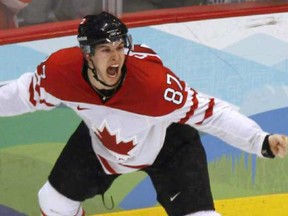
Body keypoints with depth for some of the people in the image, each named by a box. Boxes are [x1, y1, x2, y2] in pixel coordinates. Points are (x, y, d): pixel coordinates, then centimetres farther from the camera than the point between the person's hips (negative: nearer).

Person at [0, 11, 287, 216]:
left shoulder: (155, 82, -42)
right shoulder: (61, 70, -32)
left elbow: (210, 112, -36)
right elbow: (29, 93, -10)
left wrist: (262, 142, -45)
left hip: (168, 145, -4)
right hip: (102, 142, 4)